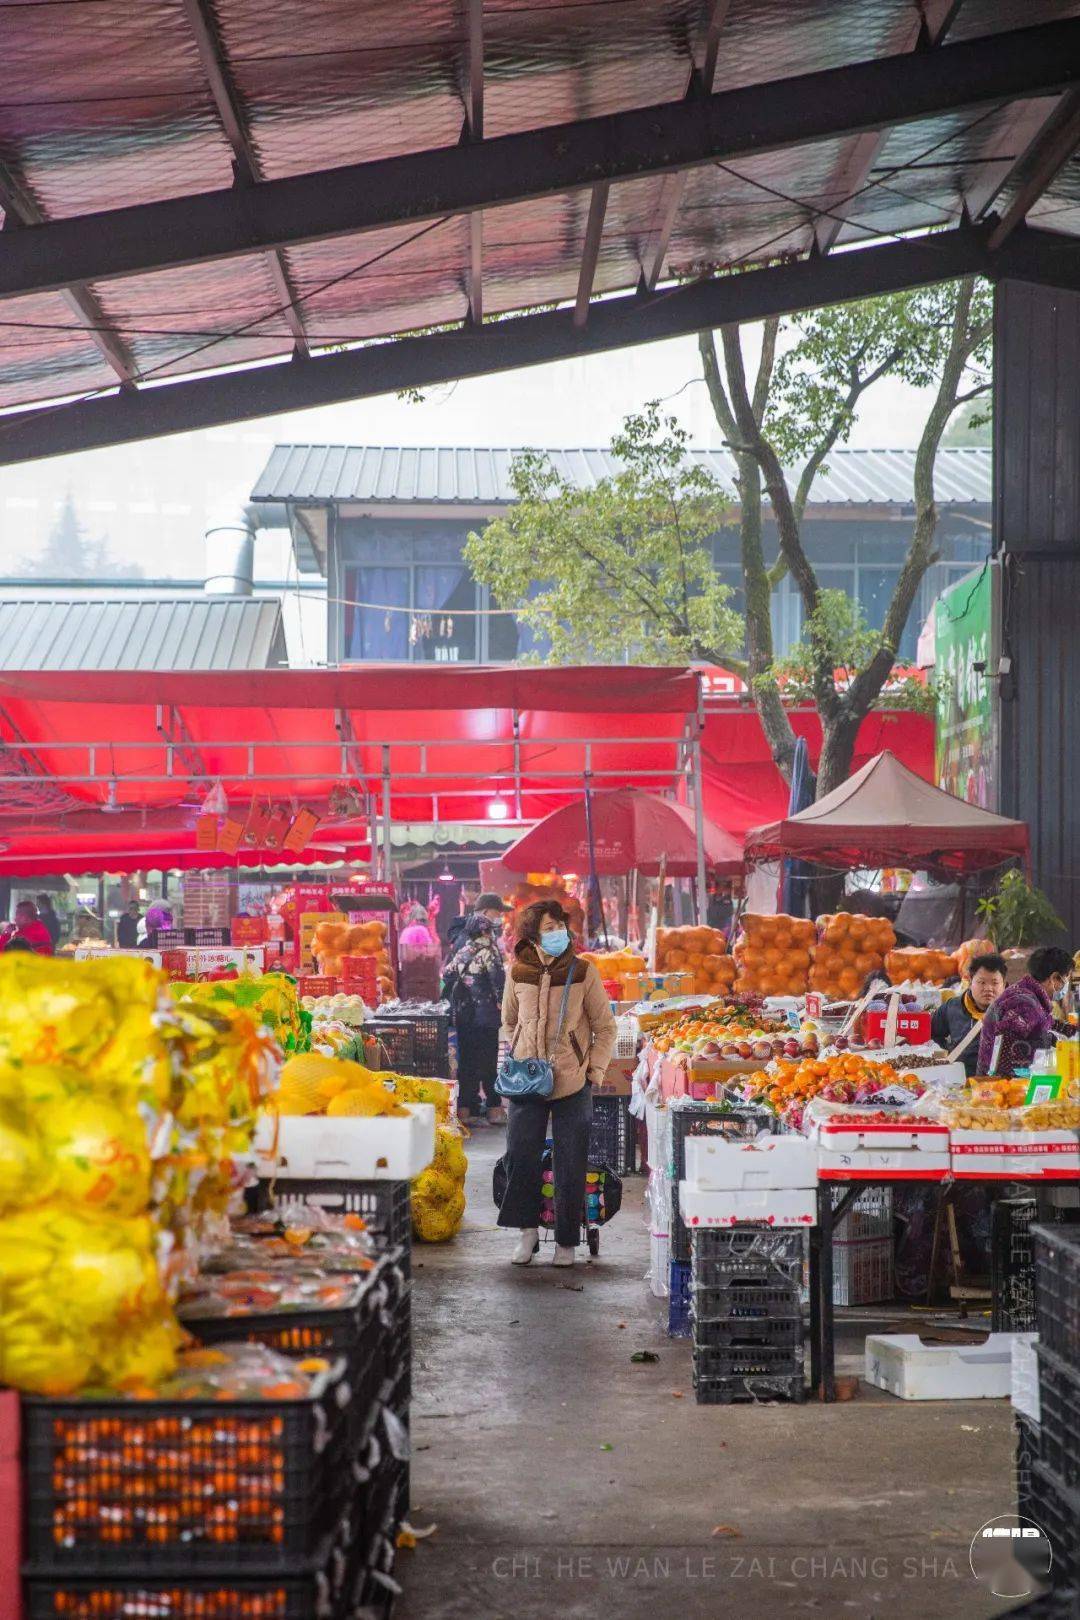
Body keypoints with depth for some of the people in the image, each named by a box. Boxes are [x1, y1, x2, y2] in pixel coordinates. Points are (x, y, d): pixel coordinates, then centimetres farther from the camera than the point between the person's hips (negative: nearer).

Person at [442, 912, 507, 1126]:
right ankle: (494, 1108, -1)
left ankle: (465, 1109, 11)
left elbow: (447, 975, 14)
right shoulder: (488, 950, -8)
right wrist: (500, 1001, -7)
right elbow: (497, 976, -18)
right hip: (485, 1014, -6)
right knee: (488, 1060, -2)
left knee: (466, 1061, 9)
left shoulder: (462, 952, 11)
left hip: (463, 1014, 6)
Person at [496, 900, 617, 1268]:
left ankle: (567, 1241, 14)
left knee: (571, 1165, 3)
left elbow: (605, 1027, 3)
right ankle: (527, 1230, 10)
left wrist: (595, 1070, -3)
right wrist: (511, 1060, 11)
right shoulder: (518, 973, 2)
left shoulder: (583, 972, -3)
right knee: (520, 1155, -7)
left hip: (572, 1083, -1)